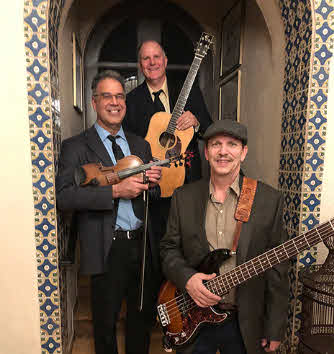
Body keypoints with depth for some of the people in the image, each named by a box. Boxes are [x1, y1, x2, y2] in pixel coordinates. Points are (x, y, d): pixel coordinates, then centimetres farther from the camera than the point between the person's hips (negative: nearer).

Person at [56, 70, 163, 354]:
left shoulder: (141, 145, 11)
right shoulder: (76, 147, -3)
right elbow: (63, 197, -16)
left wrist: (153, 182, -8)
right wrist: (115, 190, -23)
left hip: (143, 244, 5)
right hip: (107, 249, -4)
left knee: (144, 317, 21)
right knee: (106, 323, 14)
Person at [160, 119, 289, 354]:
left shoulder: (269, 199, -8)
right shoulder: (183, 197, -3)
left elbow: (277, 268, -6)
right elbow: (169, 249, 3)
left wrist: (274, 330, -4)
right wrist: (186, 278, -15)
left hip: (245, 323, 0)